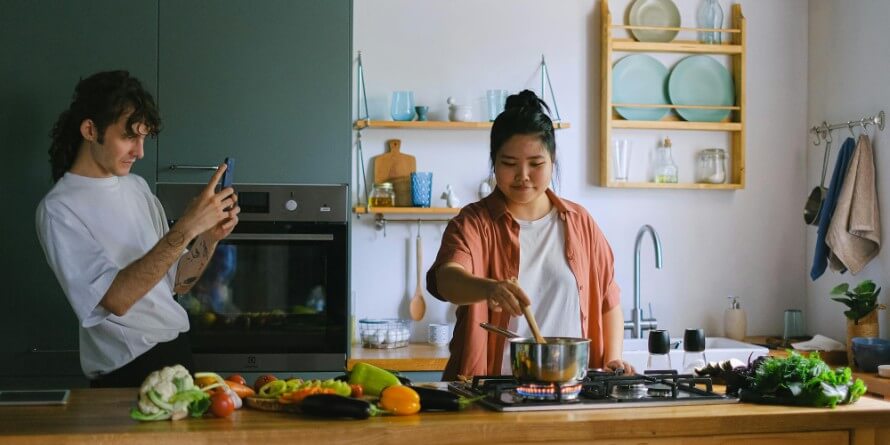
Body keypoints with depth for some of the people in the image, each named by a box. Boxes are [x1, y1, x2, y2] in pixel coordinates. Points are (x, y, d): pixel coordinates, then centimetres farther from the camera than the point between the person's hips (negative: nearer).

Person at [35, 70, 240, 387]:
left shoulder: (137, 187, 9)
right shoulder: (59, 209, -13)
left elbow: (178, 283, 10)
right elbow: (116, 299, -24)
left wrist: (209, 237, -8)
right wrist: (186, 229, -28)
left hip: (179, 348, 7)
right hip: (128, 372, -7)